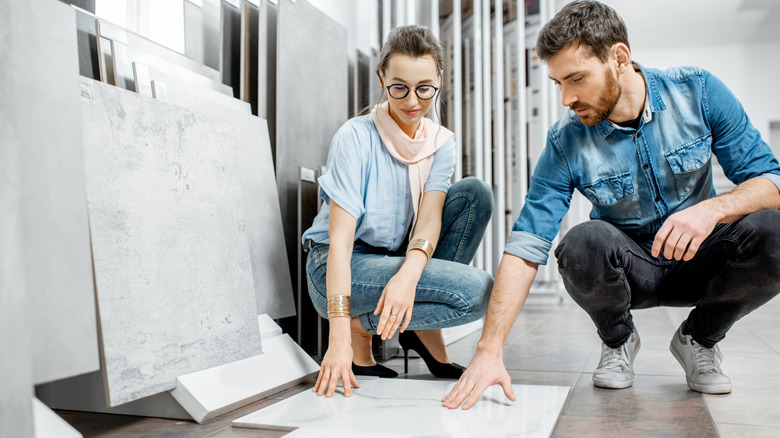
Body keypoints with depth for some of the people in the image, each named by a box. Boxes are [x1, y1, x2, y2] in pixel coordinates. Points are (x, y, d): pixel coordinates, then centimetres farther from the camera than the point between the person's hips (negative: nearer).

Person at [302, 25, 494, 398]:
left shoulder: (441, 143, 1)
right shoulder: (356, 136, -16)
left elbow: (430, 217, -14)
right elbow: (340, 239, -23)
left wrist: (408, 274, -37)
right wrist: (339, 336, -32)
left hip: (398, 259, 6)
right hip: (339, 268, -6)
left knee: (474, 193, -13)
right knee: (476, 291, -24)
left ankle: (424, 330, -6)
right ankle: (361, 326, -4)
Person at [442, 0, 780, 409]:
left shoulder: (698, 92, -13)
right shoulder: (566, 141, -15)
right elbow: (525, 245, -20)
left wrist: (714, 209, -34)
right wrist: (489, 349, -29)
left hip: (700, 258, 1)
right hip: (629, 269, -1)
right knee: (583, 242, -34)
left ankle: (699, 338, 1)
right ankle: (617, 340, 0)